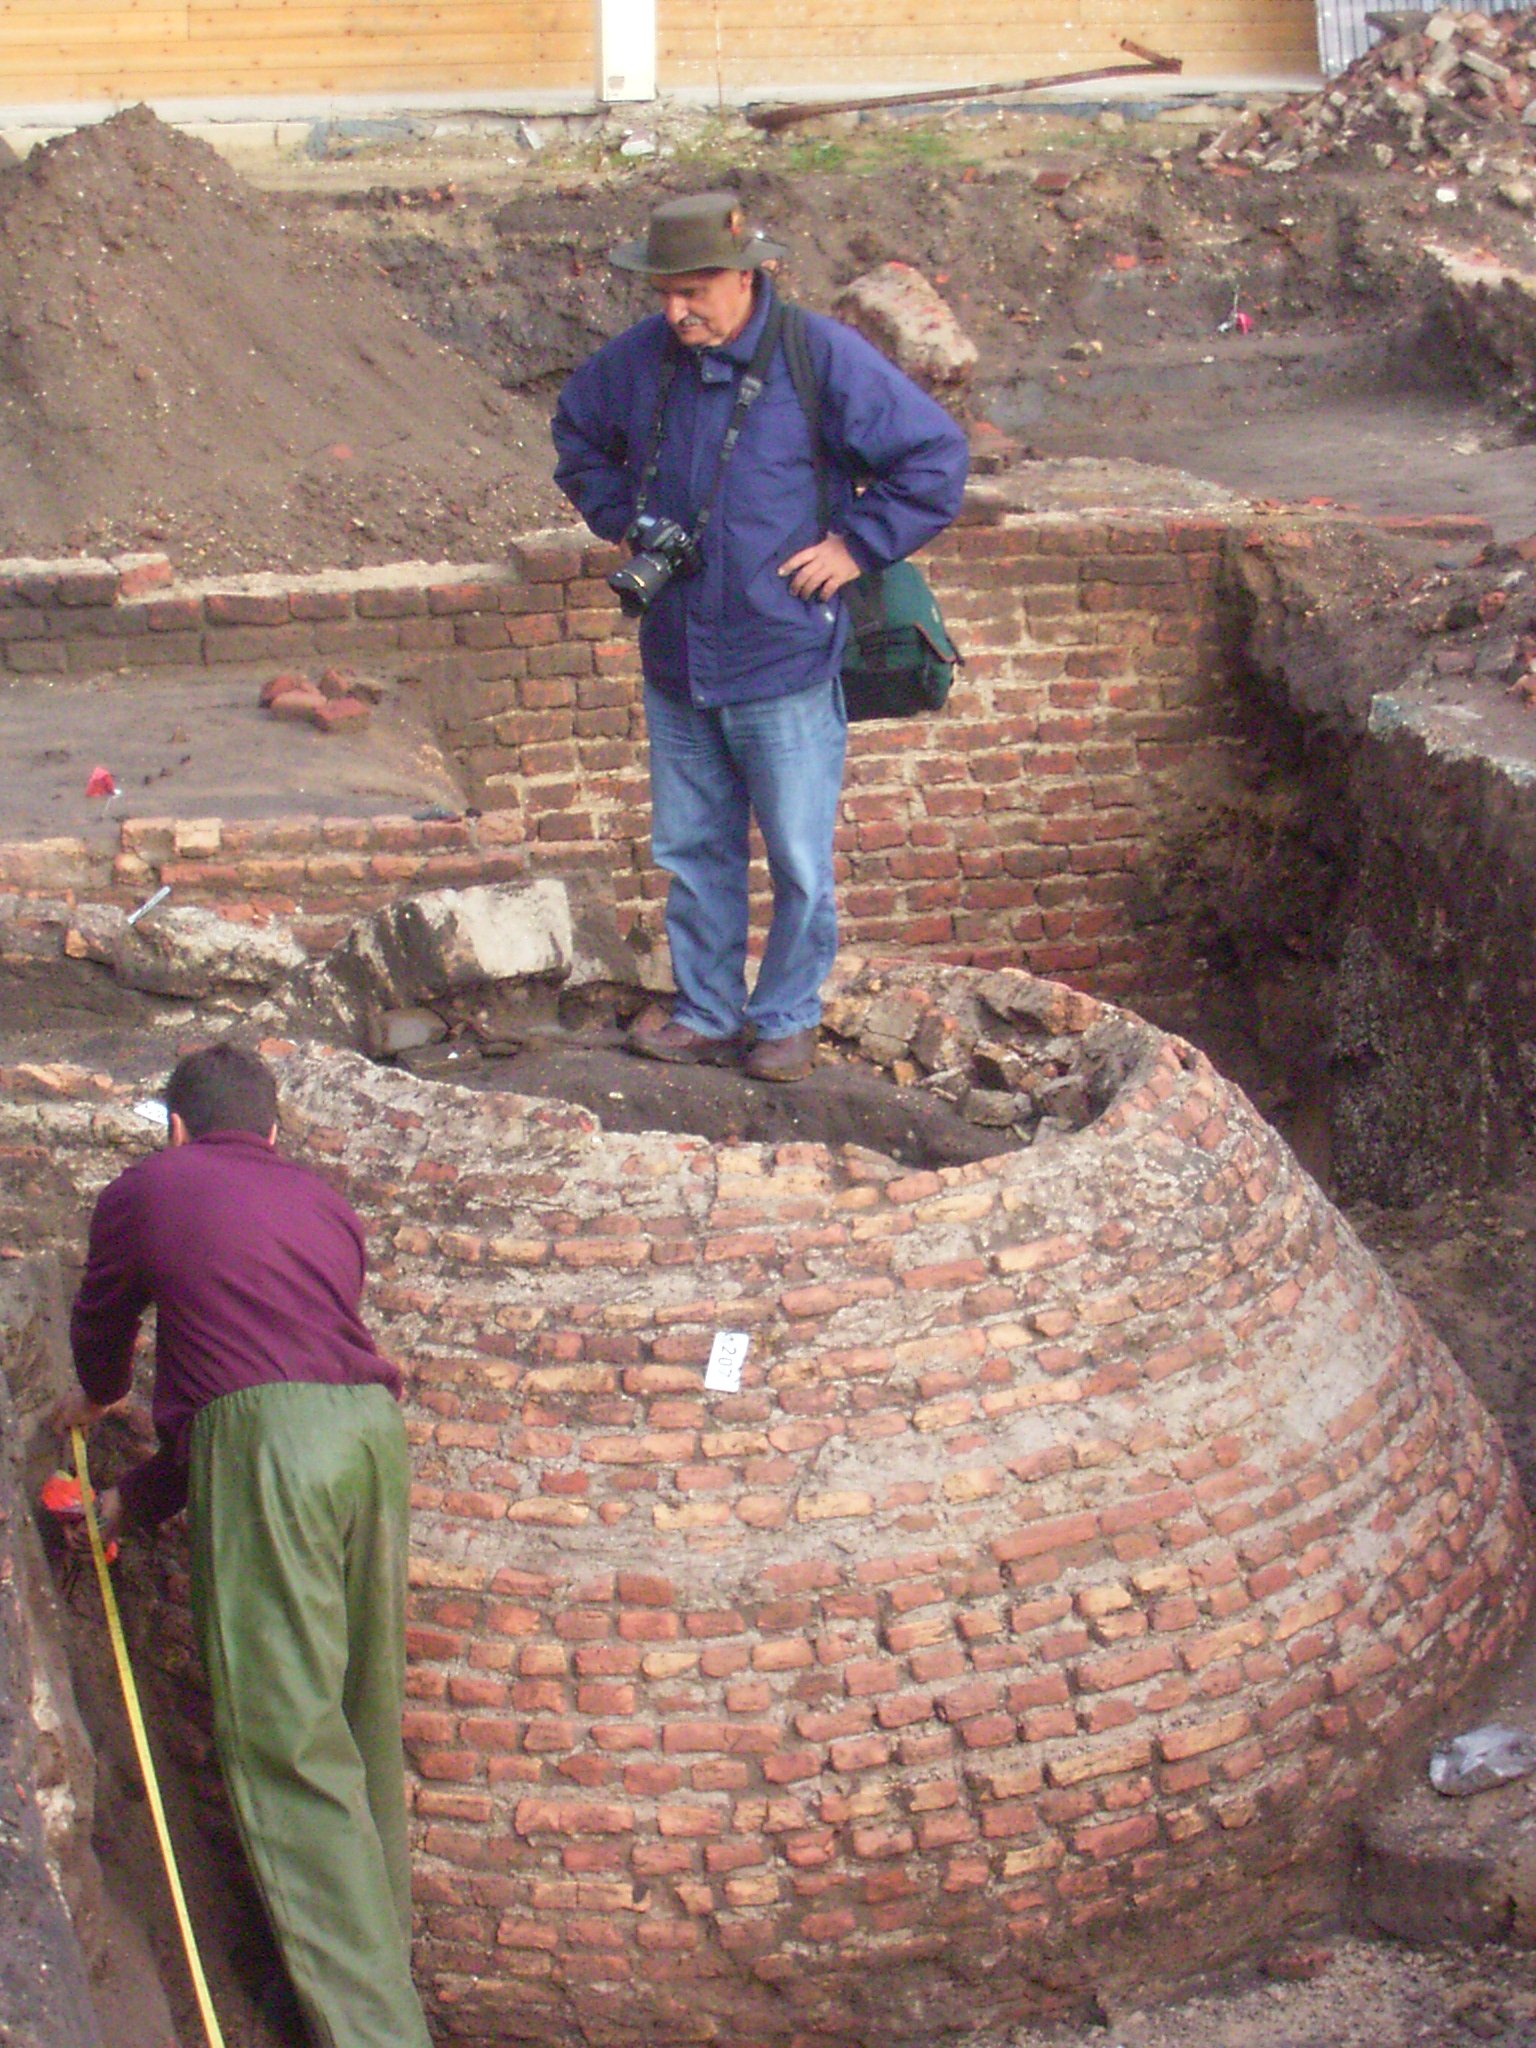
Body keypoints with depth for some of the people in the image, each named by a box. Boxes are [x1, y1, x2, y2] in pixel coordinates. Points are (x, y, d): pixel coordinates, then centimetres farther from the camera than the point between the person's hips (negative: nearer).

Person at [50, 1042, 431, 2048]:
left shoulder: (142, 1192, 16)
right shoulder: (325, 1205, 28)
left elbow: (101, 1324, 32)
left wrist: (95, 1399, 57)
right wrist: (137, 1498, 39)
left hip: (269, 1439, -6)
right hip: (375, 1429, 6)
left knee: (288, 1738, -7)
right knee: (365, 1718, 15)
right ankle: (386, 1957, 21)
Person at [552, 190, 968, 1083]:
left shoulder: (823, 358, -12)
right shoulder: (641, 360, 2)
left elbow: (936, 455, -7)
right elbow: (578, 433, 23)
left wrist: (856, 543, -10)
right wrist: (624, 519, 10)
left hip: (785, 663, -5)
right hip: (676, 662, 5)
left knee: (799, 861, 4)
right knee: (693, 850, 14)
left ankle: (787, 1019, 21)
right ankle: (707, 1013, 28)